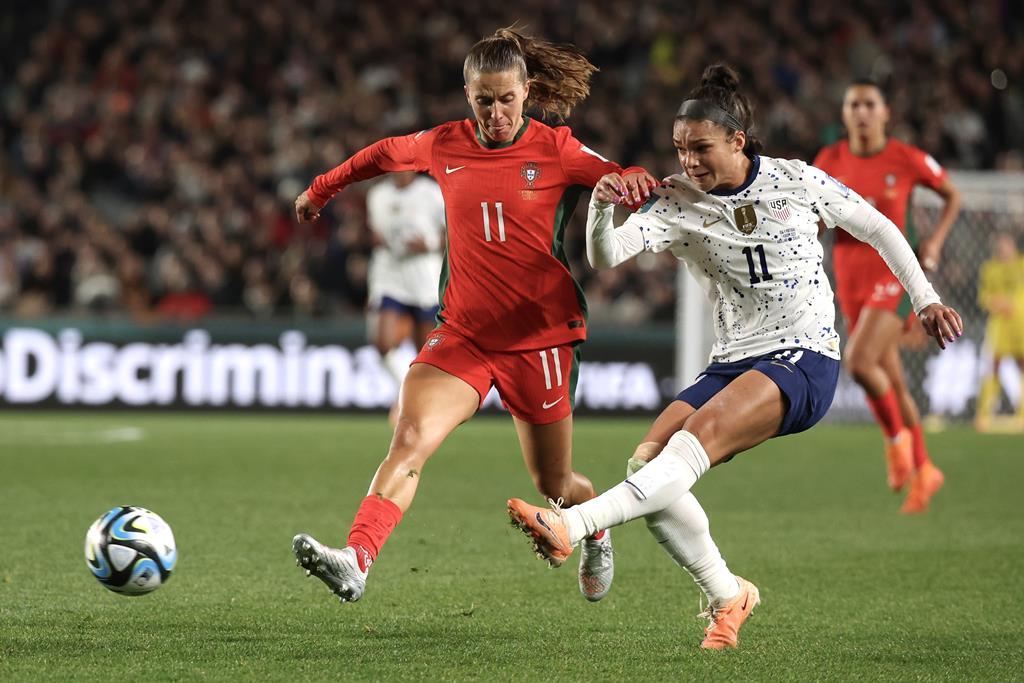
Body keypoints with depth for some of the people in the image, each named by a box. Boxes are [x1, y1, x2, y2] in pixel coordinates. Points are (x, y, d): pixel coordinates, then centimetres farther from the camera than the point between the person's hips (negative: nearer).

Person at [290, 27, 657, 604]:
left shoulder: (558, 152, -5)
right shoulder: (444, 146, 4)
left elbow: (635, 187, -6)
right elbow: (385, 154, 24)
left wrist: (636, 183, -31)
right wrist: (322, 189, 37)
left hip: (540, 336, -2)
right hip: (463, 334, 2)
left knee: (553, 484, 12)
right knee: (409, 439, -24)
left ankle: (597, 535, 47)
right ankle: (356, 561, -38)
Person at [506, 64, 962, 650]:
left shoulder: (797, 181, 0)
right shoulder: (677, 204, 1)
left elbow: (877, 228, 15)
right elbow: (605, 257, -13)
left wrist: (925, 298, 15)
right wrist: (602, 210, -34)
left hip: (806, 360, -4)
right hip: (734, 361, 4)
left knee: (702, 432, -30)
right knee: (650, 459, -17)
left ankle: (570, 526, -46)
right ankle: (727, 596, 1)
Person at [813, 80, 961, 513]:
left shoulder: (907, 160, -6)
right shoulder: (829, 162, 3)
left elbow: (952, 196, 9)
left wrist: (936, 240, -4)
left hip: (896, 277, -4)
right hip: (852, 281, 4)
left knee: (858, 362, -24)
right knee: (892, 383, 11)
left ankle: (897, 436, 0)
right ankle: (923, 471, 26)